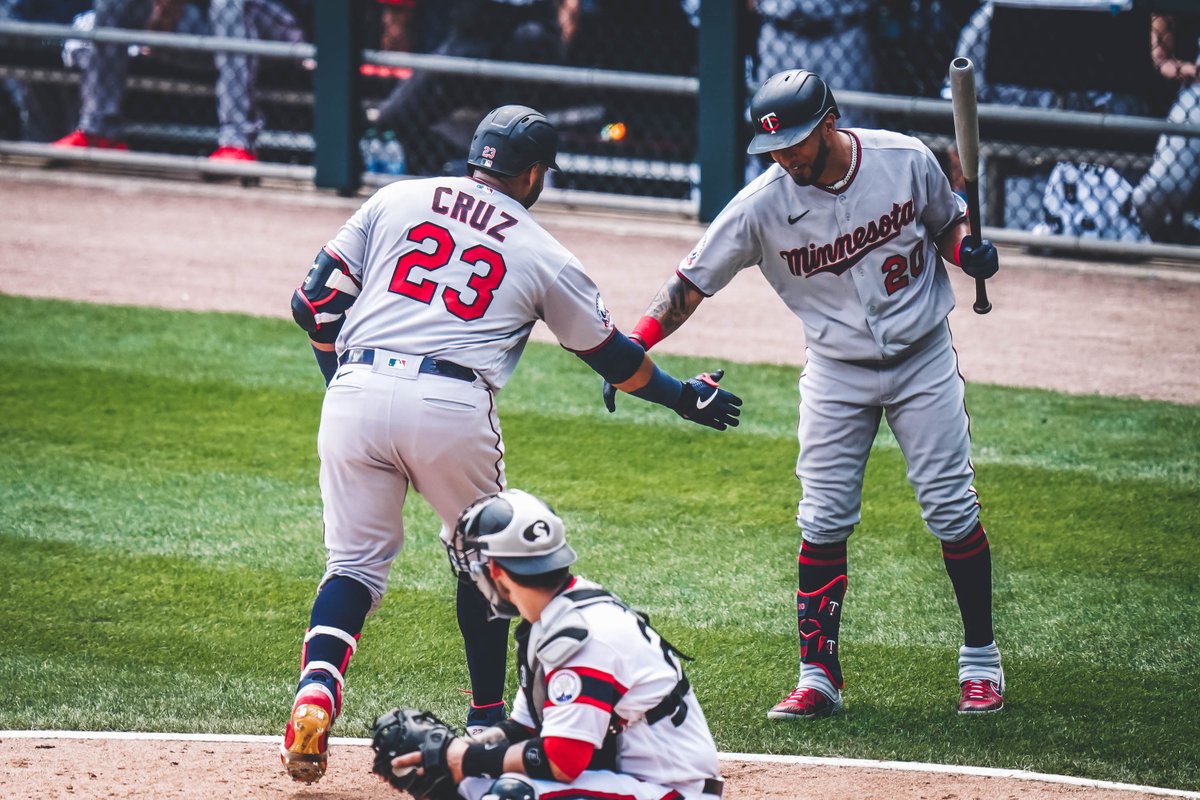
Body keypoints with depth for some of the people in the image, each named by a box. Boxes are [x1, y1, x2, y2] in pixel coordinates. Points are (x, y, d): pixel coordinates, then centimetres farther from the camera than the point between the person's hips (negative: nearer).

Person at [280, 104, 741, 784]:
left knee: (357, 561, 10)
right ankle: (488, 722, 26)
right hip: (453, 409, -2)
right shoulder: (544, 255, 13)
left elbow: (314, 304, 12)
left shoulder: (394, 201, 16)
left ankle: (316, 689, -17)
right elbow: (614, 358, 23)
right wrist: (686, 396, 39)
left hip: (356, 394, 2)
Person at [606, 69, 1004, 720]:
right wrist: (630, 348, -25)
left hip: (924, 359, 0)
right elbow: (690, 282, -14)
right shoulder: (763, 203, -17)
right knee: (824, 520, -3)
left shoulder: (906, 160, -14)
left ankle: (980, 660, 13)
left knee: (951, 510, -1)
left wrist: (968, 250, -17)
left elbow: (947, 222, 5)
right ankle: (818, 677, 4)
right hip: (837, 372, 0)